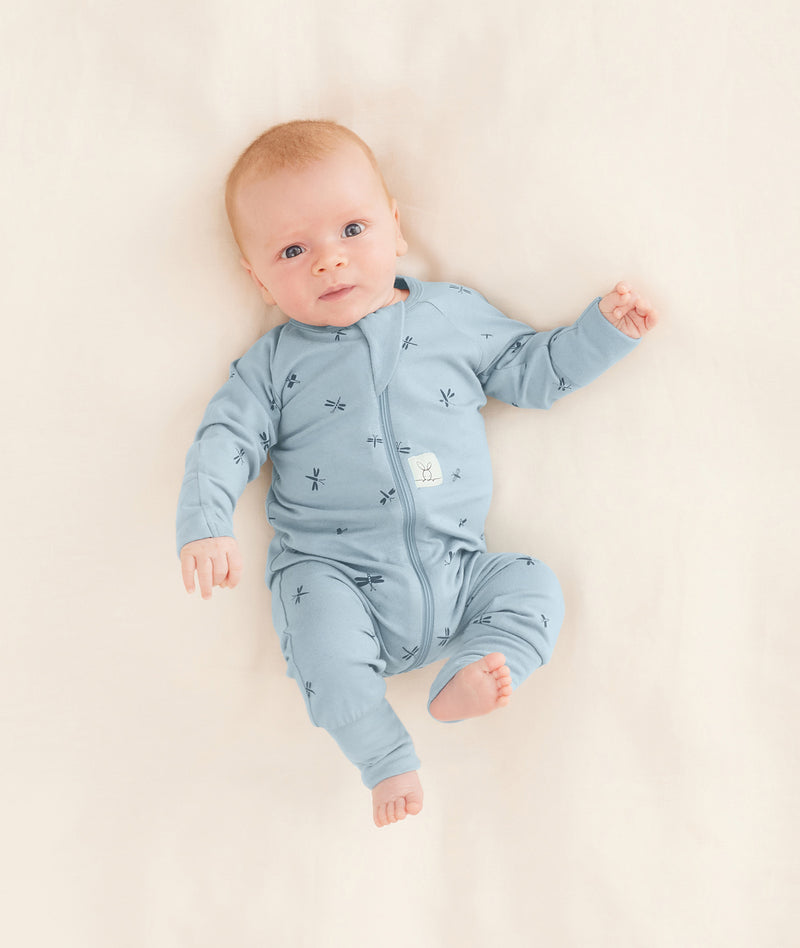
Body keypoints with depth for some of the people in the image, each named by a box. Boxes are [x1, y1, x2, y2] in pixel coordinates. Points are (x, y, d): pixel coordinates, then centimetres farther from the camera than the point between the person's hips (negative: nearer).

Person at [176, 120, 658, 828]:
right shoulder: (274, 364, 7)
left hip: (453, 569, 3)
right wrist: (206, 528, -13)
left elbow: (530, 371, 19)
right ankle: (385, 755, -24)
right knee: (313, 611, -31)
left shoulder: (454, 314, 11)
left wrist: (602, 331, 10)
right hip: (334, 572, -2)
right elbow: (224, 440, 2)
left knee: (534, 586, -12)